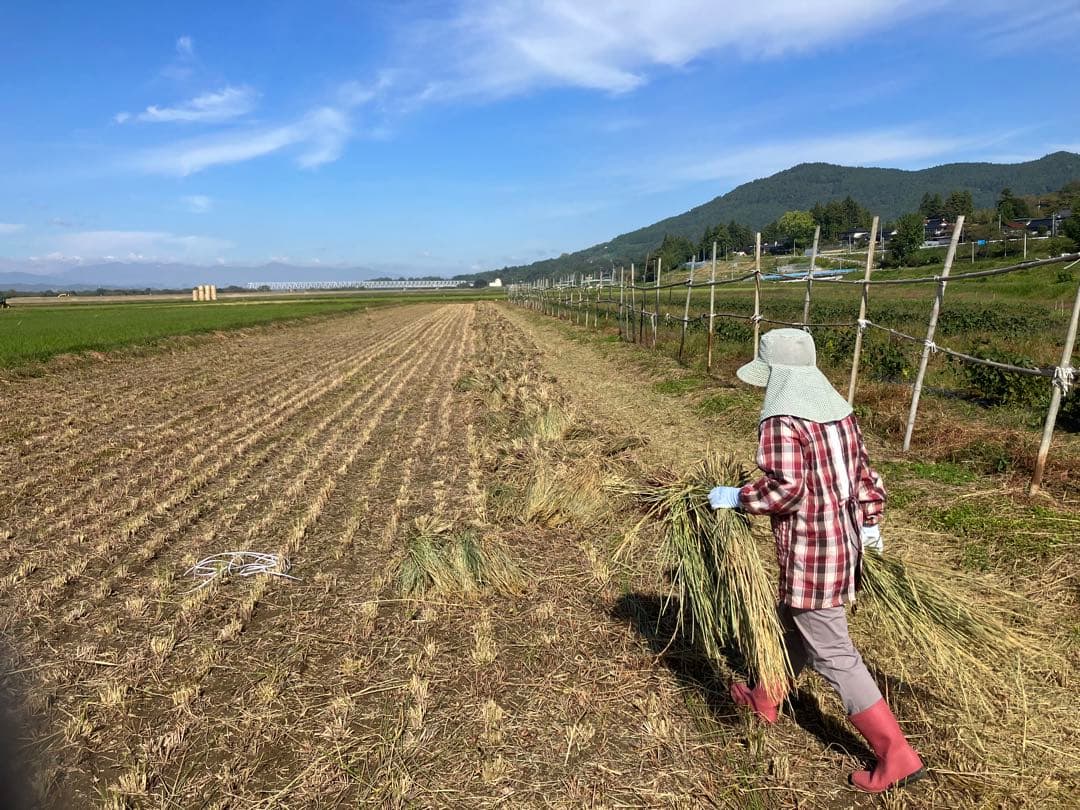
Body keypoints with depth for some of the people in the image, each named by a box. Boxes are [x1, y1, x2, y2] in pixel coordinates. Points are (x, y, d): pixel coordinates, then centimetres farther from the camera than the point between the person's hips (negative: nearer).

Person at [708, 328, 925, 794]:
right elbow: (863, 471, 13)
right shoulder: (838, 411, 7)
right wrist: (869, 522, 20)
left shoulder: (782, 420, -20)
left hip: (810, 553, -9)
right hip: (845, 541, 10)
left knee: (833, 654, 5)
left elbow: (784, 488, -26)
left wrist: (737, 499, -12)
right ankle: (766, 701, 43)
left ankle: (897, 756, 14)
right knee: (793, 625, 24)